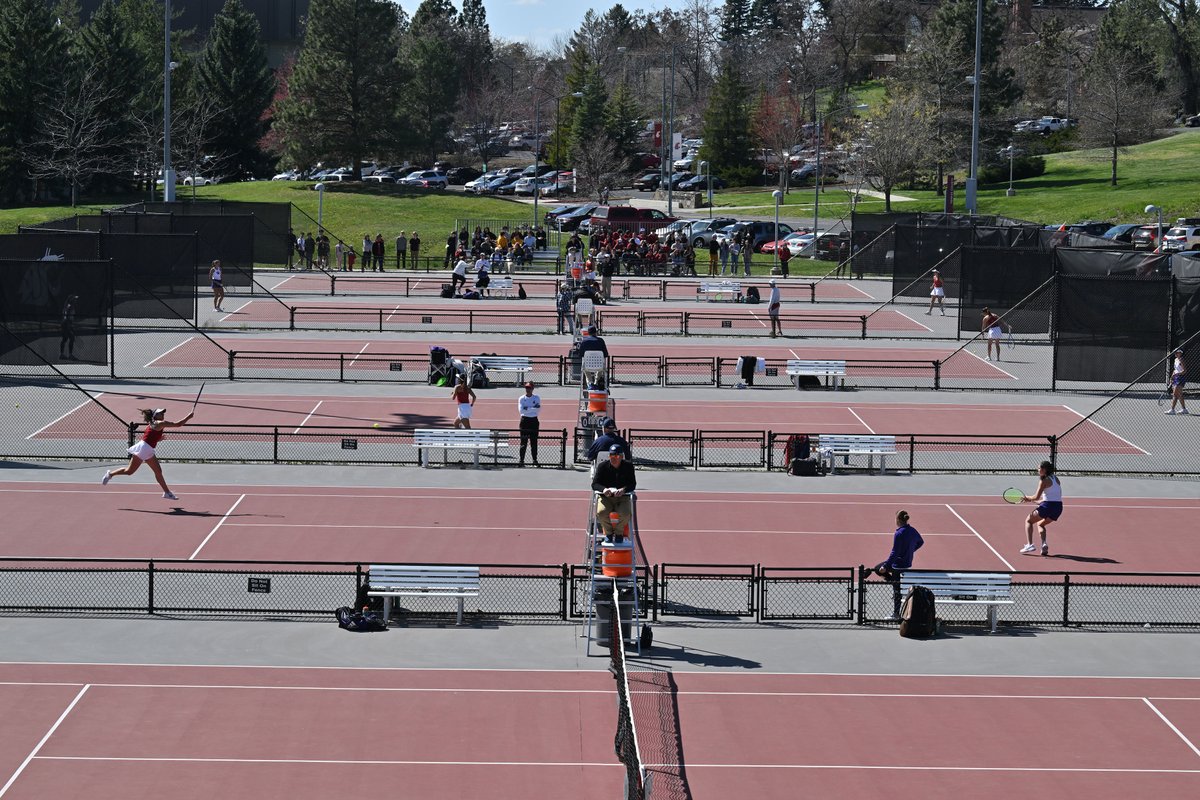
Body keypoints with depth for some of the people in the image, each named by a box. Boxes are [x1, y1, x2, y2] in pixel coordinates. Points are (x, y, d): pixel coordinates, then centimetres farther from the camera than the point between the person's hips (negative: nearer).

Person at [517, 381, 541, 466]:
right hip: (525, 420, -1)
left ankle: (535, 460, 9)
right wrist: (533, 408, -18)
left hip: (534, 421, 1)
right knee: (523, 442, -2)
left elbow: (539, 410, -6)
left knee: (534, 442, 3)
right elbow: (521, 410, -13)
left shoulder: (537, 398, 4)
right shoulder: (521, 398, 0)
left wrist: (527, 409, -16)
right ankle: (522, 460, 2)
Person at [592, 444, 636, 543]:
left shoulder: (628, 466, 0)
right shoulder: (602, 466, 0)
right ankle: (608, 532, -2)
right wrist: (604, 489, -27)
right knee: (601, 512, -32)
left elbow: (633, 484, -4)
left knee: (625, 513, -32)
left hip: (623, 498, 0)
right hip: (605, 498, 0)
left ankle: (619, 533, 0)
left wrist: (624, 489, -27)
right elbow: (594, 484, -4)